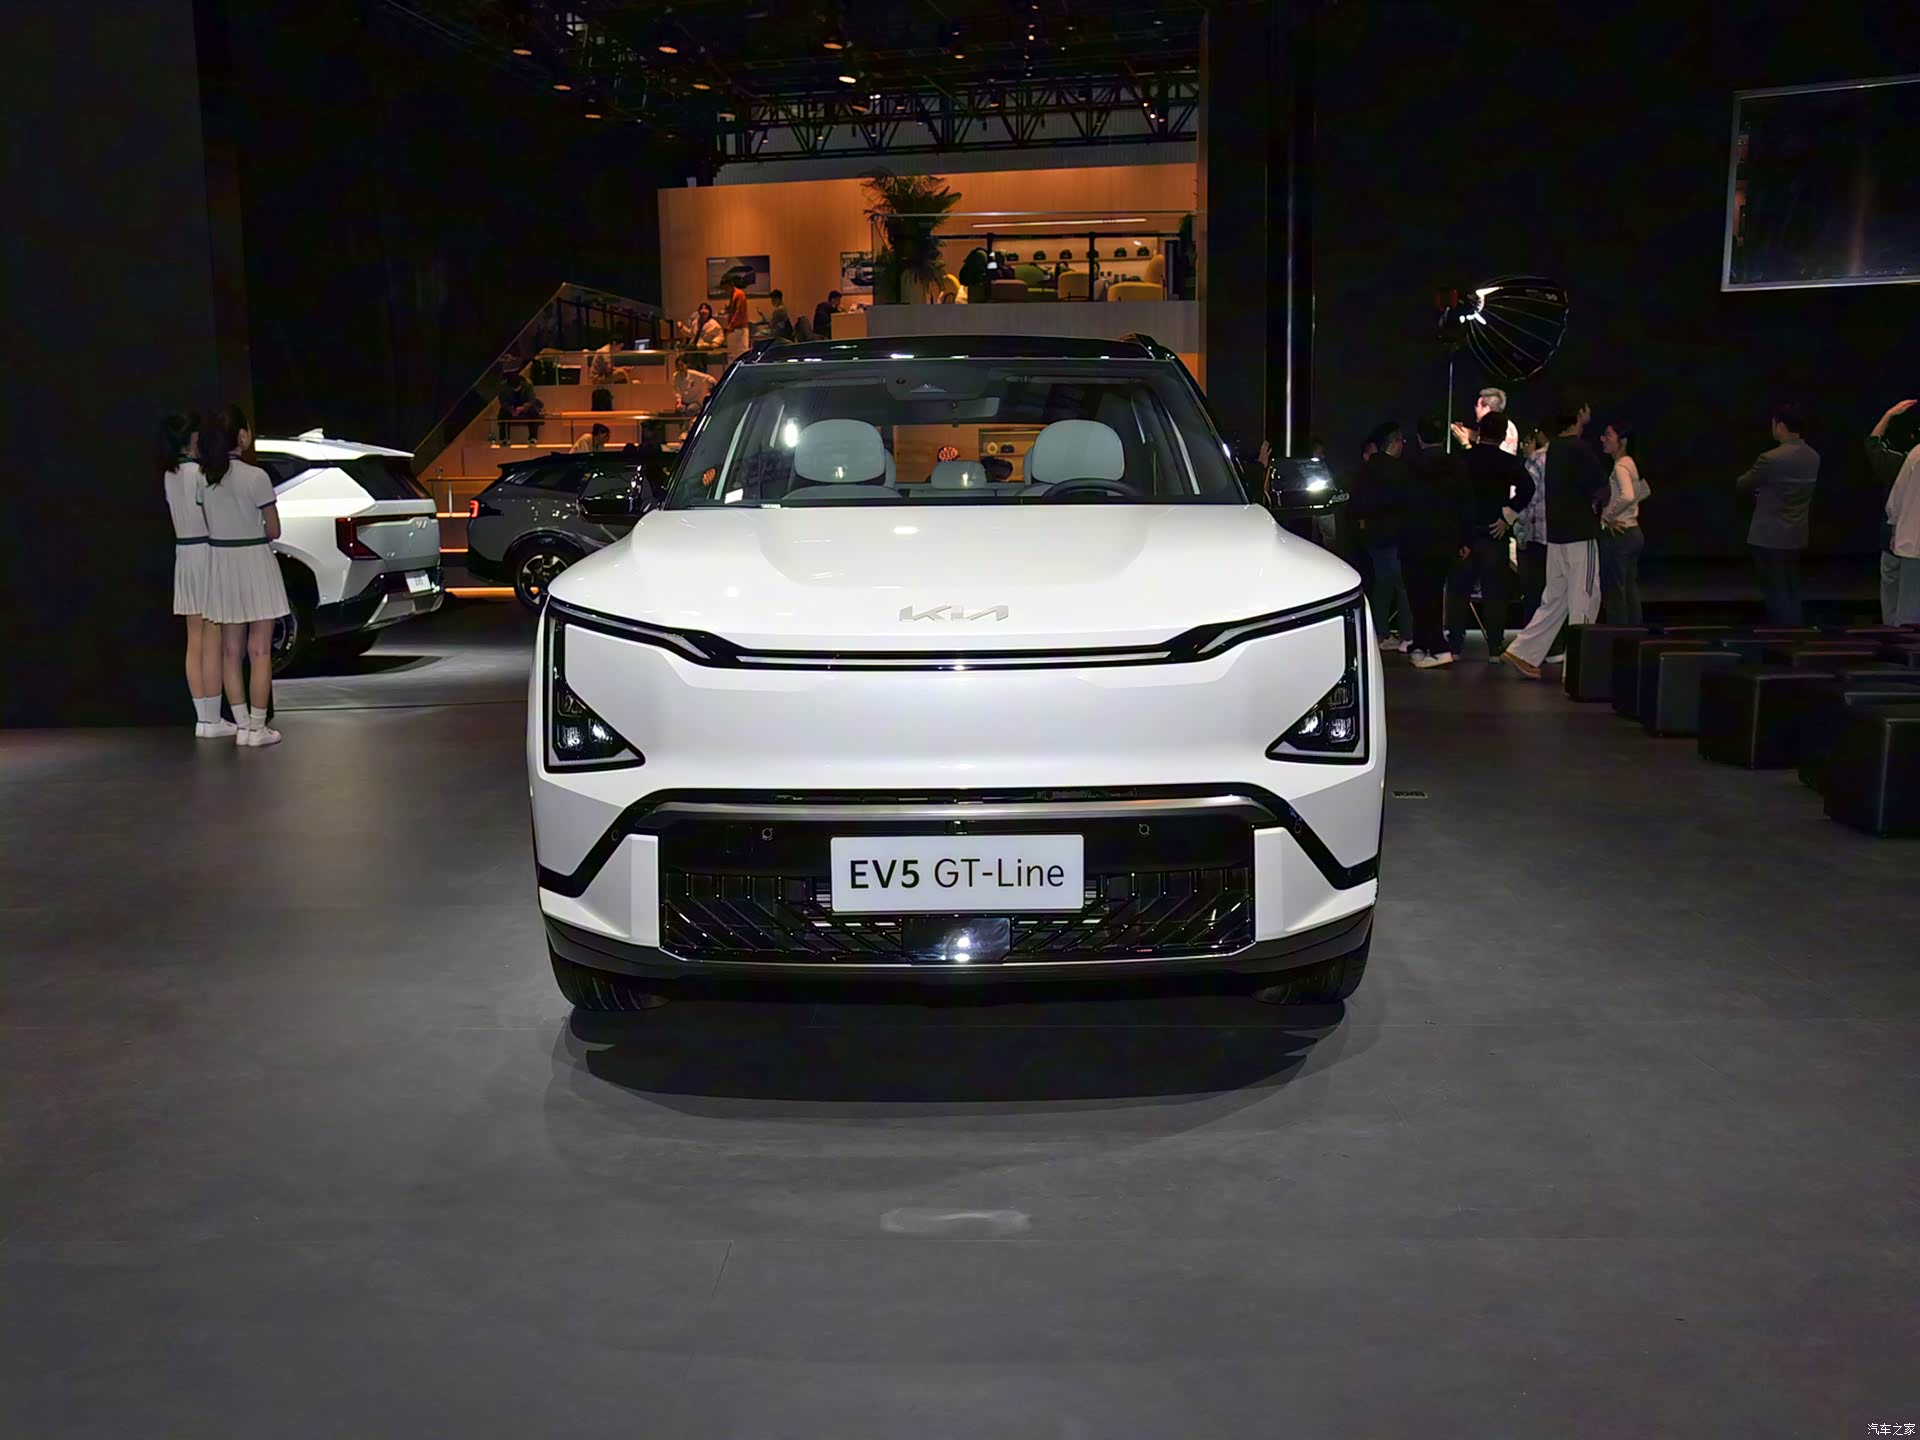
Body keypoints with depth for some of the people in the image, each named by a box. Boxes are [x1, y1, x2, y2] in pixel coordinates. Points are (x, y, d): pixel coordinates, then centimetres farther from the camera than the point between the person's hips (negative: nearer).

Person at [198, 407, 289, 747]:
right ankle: (257, 728, 4)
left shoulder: (203, 478, 1)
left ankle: (242, 726, 15)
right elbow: (274, 531, -9)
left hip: (220, 564, 5)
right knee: (259, 652, 2)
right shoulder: (255, 477, -14)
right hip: (254, 565, -5)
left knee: (231, 651, 11)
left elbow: (208, 525, 6)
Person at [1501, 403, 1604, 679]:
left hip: (1556, 533, 8)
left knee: (1555, 598, 13)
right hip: (1580, 534, -8)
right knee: (1584, 598, -1)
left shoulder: (1554, 447, 12)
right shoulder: (1579, 449, -14)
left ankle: (1524, 651, 9)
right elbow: (1596, 488, -13)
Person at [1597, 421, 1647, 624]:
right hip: (1633, 532, 10)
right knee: (1630, 589, 13)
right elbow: (1644, 491, 26)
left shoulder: (1620, 466, -16)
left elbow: (1627, 495, -32)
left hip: (1618, 533, -10)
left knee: (1614, 591, -6)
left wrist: (1608, 515, -21)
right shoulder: (1631, 464, 12)